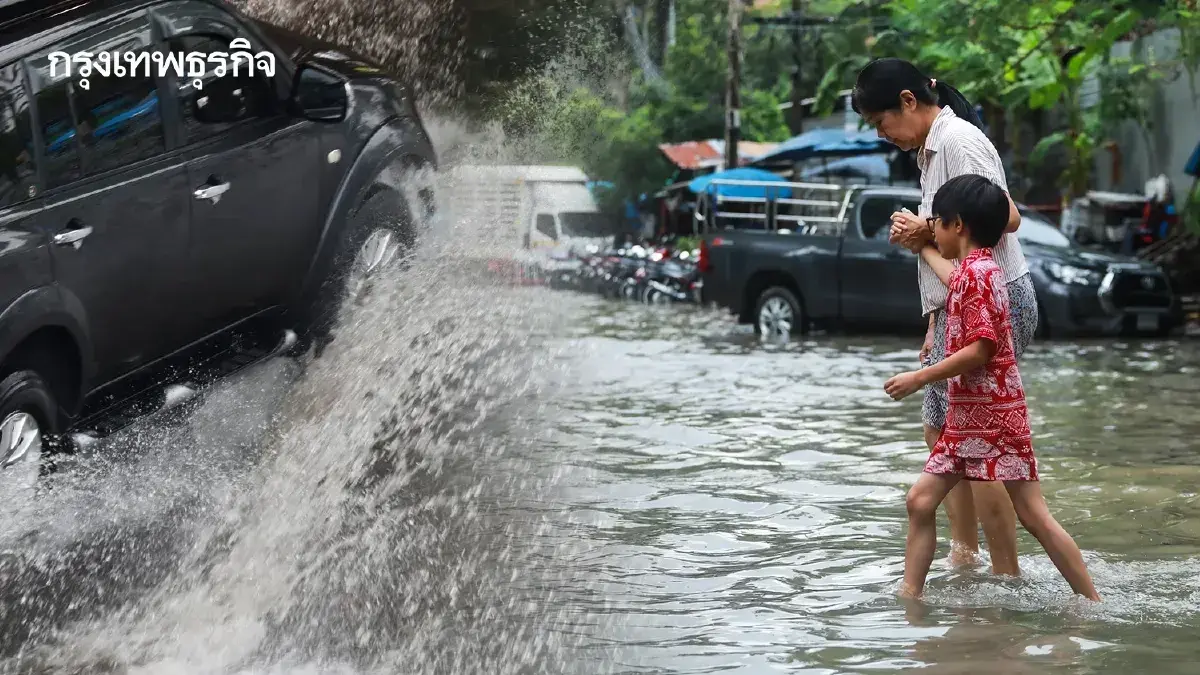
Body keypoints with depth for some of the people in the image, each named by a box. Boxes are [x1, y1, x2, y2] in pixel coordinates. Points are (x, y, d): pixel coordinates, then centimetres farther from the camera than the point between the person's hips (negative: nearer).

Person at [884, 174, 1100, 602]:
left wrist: (921, 378, -18)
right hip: (967, 416, 10)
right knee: (921, 501, 5)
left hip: (994, 415, -10)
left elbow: (980, 348, -22)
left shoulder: (975, 272, -15)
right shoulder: (976, 270, 14)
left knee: (1034, 516, -7)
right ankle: (910, 596, 6)